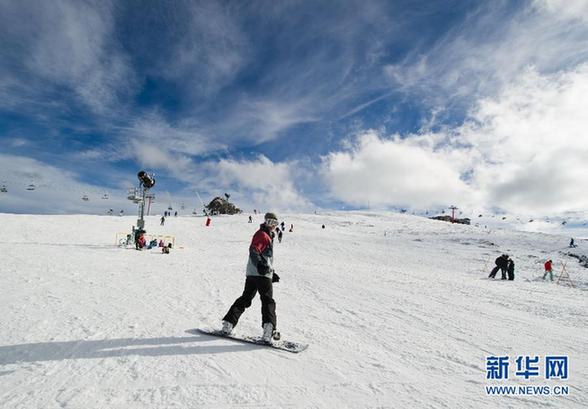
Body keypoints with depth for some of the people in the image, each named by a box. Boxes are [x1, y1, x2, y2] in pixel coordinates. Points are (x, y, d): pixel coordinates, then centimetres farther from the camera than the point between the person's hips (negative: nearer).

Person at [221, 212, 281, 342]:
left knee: (245, 299, 13)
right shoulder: (262, 234, -6)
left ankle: (228, 323, 15)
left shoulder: (268, 236, 25)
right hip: (262, 274, -9)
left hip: (252, 274, 9)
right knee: (268, 301, -7)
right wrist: (260, 265, -36)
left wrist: (272, 272, 31)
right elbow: (254, 251, -22)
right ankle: (269, 328, -14)